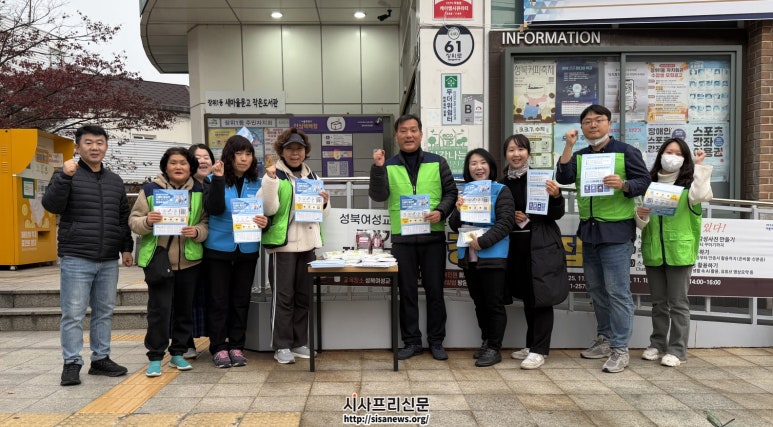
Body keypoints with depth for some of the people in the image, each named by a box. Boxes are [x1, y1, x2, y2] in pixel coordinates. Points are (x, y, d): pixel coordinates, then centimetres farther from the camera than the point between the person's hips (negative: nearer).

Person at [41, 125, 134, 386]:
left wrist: (126, 247, 14)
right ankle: (72, 364, 8)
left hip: (109, 261, 5)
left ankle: (101, 359, 21)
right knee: (73, 314, -2)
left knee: (104, 312, 10)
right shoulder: (67, 175, 1)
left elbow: (123, 218, 20)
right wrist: (65, 177, -24)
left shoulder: (115, 181, 15)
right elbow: (52, 206, -13)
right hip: (76, 259, -5)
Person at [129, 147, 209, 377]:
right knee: (159, 308, -4)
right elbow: (133, 221, 0)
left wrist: (197, 232, -18)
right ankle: (155, 357, 9)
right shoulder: (150, 189, 1)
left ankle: (178, 353, 25)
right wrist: (147, 222, -21)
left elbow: (207, 222, 4)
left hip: (189, 260, 3)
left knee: (185, 308, 11)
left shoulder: (199, 191, 5)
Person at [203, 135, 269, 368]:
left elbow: (266, 213, 7)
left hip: (247, 250, 3)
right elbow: (214, 209, -16)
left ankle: (236, 346, 19)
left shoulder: (257, 184, 5)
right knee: (218, 299, 3)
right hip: (218, 249, -2)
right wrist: (218, 178, -23)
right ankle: (218, 347, 13)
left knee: (241, 300, 9)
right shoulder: (213, 180, -2)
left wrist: (265, 222, -16)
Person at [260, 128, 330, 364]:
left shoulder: (312, 176, 14)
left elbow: (322, 213, 17)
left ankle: (299, 343, 22)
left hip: (307, 243, 6)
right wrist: (270, 180, -24)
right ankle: (281, 346, 8)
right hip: (283, 243, -5)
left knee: (304, 295, 11)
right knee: (283, 296, -1)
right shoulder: (274, 175, -2)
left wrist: (324, 202, -4)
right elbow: (270, 208, -15)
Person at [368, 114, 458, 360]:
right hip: (402, 238, 1)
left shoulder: (437, 163, 6)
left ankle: (436, 341, 19)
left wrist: (441, 212, -12)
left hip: (433, 236, 0)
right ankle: (411, 341, 20)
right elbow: (378, 196, -5)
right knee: (407, 292, 8)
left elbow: (451, 192, 6)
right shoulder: (388, 166, 6)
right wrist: (377, 168, -17)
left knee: (435, 291, 7)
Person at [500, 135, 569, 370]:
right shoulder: (503, 183, 6)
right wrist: (510, 217, -5)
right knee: (527, 298, 14)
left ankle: (539, 350, 6)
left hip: (541, 245, -5)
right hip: (516, 246, 5)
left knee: (541, 298, -2)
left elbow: (556, 215, -5)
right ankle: (531, 345, 27)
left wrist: (556, 196, -23)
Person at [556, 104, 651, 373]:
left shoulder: (626, 152, -2)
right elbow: (563, 178, -3)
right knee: (596, 290, 14)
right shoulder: (579, 156, 13)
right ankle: (605, 339, 26)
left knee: (618, 291, -6)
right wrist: (569, 146, -8)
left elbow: (644, 181, -5)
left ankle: (620, 349, 1)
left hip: (616, 230, -6)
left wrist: (623, 184, -24)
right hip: (589, 230, 6)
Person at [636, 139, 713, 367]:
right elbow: (642, 223, 9)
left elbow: (701, 196, -23)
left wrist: (699, 166, -17)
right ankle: (657, 344, 23)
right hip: (653, 251, 3)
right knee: (658, 303, 13)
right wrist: (641, 216, -13)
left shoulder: (689, 183, 1)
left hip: (679, 250, -3)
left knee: (678, 303, 2)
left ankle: (677, 349, 10)